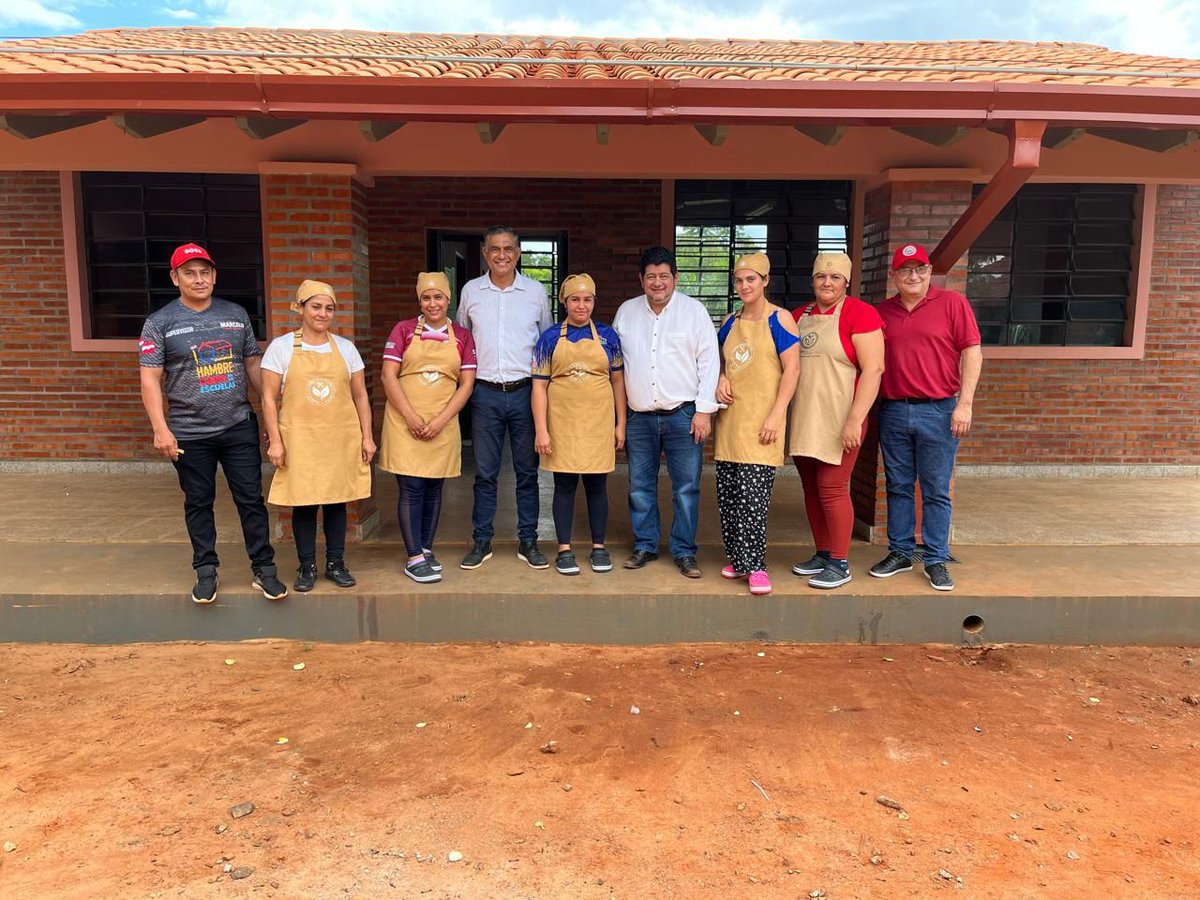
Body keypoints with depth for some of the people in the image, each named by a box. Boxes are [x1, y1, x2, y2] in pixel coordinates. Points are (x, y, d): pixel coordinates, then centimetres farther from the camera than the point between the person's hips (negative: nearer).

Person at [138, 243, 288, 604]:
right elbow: (151, 379, -4)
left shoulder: (236, 315, 7)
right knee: (198, 504, 11)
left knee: (251, 499, 4)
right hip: (189, 434, -1)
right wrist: (161, 429, -12)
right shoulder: (160, 323, -2)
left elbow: (253, 364, 12)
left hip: (239, 426, 2)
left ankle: (264, 568, 15)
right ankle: (206, 571, 25)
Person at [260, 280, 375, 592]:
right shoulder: (281, 347, 0)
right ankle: (307, 566, 17)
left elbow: (360, 395, 10)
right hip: (299, 440, -2)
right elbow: (269, 398, -1)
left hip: (341, 438, 2)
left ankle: (335, 563, 21)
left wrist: (367, 437, 5)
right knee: (303, 502, 3)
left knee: (337, 501, 8)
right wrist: (275, 441, -7)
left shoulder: (345, 347, 7)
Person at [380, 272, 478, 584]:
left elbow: (467, 383, 1)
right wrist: (411, 417, -12)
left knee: (433, 489, 10)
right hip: (405, 423, -2)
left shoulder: (462, 337, 6)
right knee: (411, 489, -4)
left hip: (443, 426, 2)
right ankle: (414, 558, 2)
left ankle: (426, 549, 23)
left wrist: (440, 420, -9)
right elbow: (389, 376, -4)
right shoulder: (403, 330, 2)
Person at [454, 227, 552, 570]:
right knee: (485, 473, 6)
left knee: (527, 471, 6)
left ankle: (528, 541, 17)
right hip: (485, 393, 0)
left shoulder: (536, 291, 4)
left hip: (525, 391, 0)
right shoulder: (471, 291, 6)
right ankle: (481, 541, 17)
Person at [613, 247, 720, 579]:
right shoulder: (626, 311, 9)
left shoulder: (694, 311, 0)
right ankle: (645, 545, 25)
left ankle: (684, 551, 14)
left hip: (683, 414, -3)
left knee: (686, 487, 2)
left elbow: (709, 362, -2)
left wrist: (704, 410, -8)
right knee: (640, 486, 10)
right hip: (639, 416, 3)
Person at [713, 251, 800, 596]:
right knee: (727, 493, 7)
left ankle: (755, 565, -4)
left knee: (752, 494, -12)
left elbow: (792, 368, -8)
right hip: (730, 416, 6)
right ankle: (738, 558, 19)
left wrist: (776, 415, -15)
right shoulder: (729, 322, 15)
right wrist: (721, 380, 1)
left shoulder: (779, 319, -2)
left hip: (761, 419, -6)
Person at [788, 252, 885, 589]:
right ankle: (822, 554, 24)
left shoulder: (859, 313, -8)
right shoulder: (799, 316, 12)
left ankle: (840, 564, 8)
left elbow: (873, 368, -14)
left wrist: (855, 420, -20)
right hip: (803, 419, 6)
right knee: (811, 487, 11)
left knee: (831, 488, -4)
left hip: (838, 420, -6)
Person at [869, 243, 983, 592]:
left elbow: (972, 353, -3)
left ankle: (936, 560, 13)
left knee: (936, 491, 3)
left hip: (938, 411, -3)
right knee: (898, 487, 11)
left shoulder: (952, 303, -1)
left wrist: (965, 403, -10)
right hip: (893, 410, 4)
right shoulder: (883, 311, 10)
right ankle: (900, 553, 22)